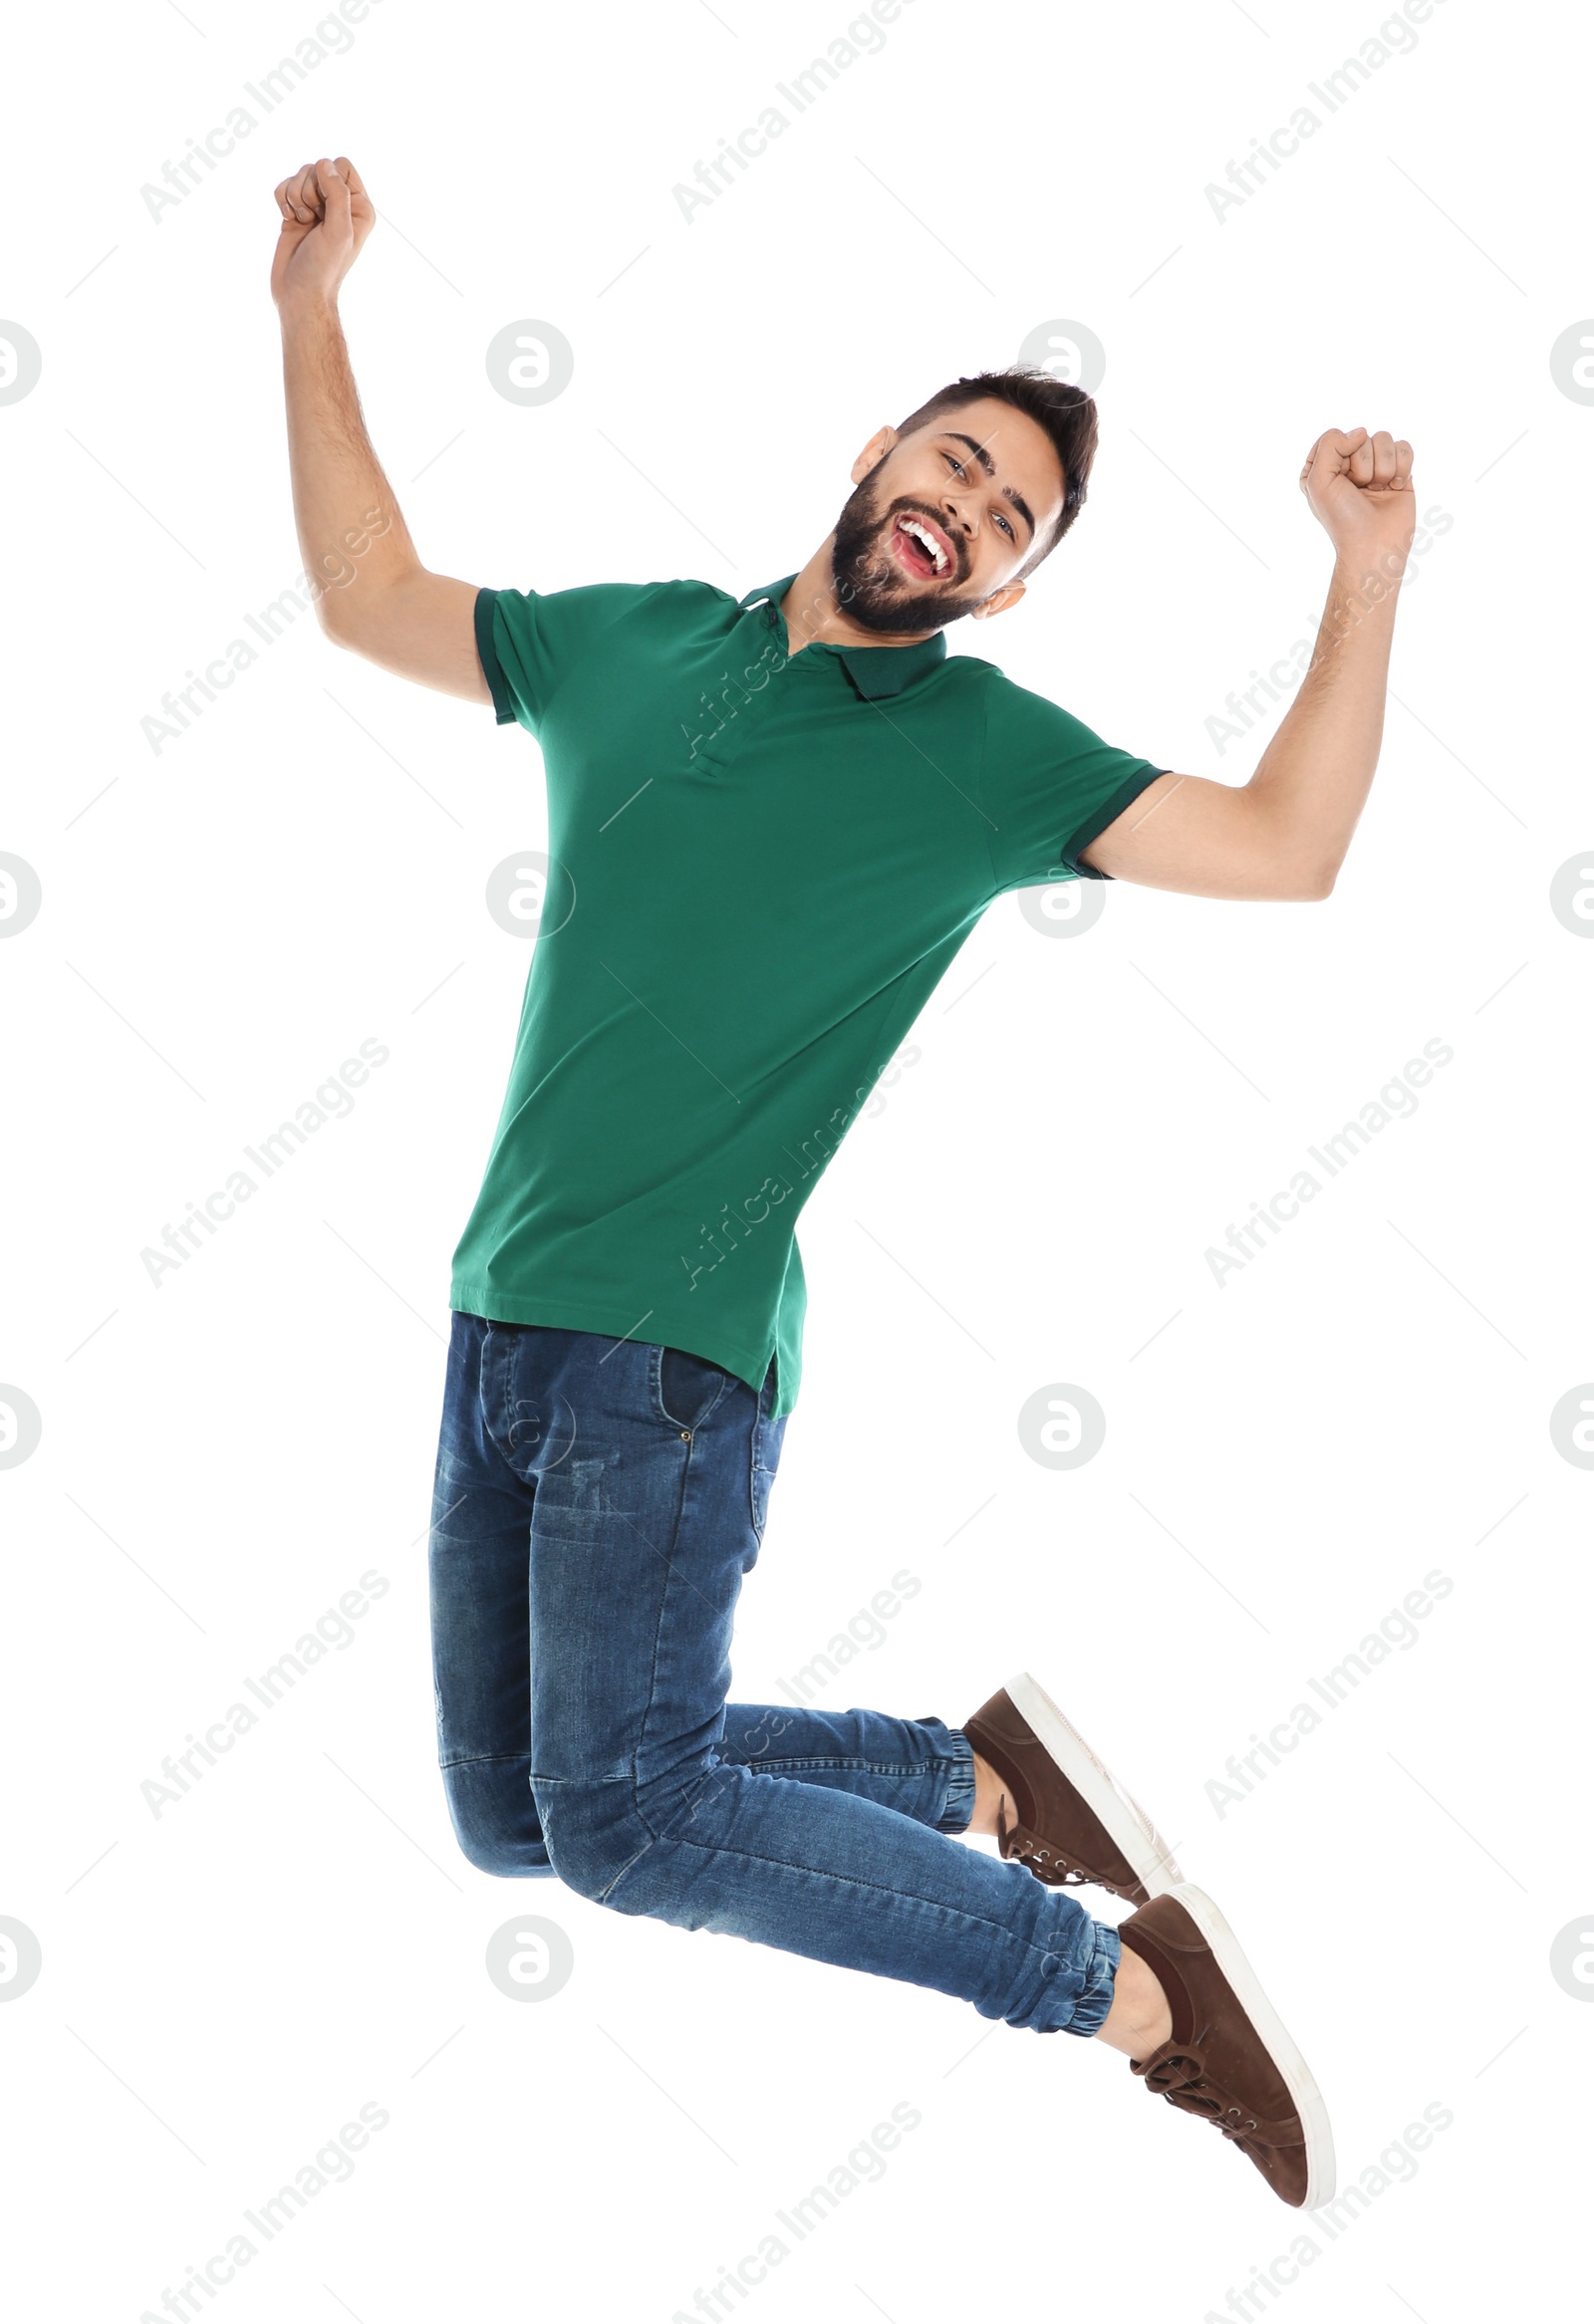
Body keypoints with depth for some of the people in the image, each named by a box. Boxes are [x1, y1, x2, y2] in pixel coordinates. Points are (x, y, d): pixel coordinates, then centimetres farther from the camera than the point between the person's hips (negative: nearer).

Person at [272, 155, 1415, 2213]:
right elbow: (367, 599, 23)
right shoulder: (633, 642, 13)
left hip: (671, 1348, -6)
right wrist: (311, 315, 19)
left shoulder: (980, 749, 1)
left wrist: (1370, 565, -11)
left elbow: (1285, 847, -6)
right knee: (510, 1813, 9)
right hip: (497, 1323, 6)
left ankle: (1131, 1986, -1)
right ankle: (977, 1777, 21)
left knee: (623, 1824, -15)